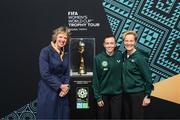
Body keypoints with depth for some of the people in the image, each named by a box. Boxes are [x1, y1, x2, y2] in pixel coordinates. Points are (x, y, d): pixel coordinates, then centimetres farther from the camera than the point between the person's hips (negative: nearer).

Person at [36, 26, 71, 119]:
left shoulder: (66, 54, 9)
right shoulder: (45, 51, -8)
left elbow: (67, 73, 11)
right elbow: (45, 74, -15)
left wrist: (66, 86, -7)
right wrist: (60, 86, -14)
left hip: (62, 92, 5)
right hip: (48, 92, -5)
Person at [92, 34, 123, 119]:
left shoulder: (120, 56, -3)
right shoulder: (98, 58, -9)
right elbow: (95, 79, -7)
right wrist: (97, 97, -8)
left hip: (117, 94, 1)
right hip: (103, 94, -1)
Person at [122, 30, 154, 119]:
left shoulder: (139, 57, -15)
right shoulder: (123, 55, 3)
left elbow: (148, 77, -13)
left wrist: (147, 95, -12)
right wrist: (122, 88, 8)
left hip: (137, 93, -6)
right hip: (126, 93, 6)